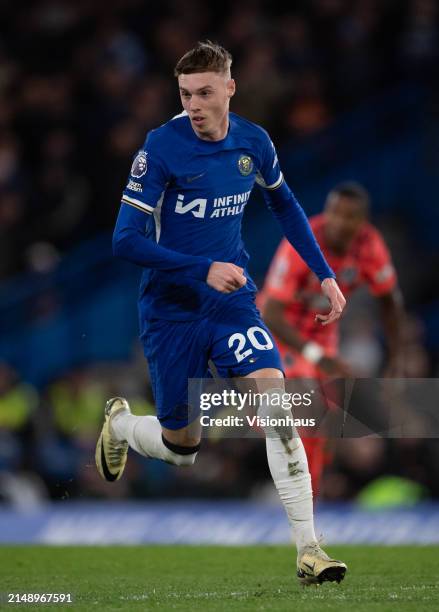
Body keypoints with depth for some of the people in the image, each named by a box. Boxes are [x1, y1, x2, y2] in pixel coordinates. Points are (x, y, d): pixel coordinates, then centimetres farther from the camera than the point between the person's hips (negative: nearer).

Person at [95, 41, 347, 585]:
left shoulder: (253, 142, -3)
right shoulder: (162, 147, -16)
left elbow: (283, 204, 18)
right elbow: (126, 240, -17)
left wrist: (324, 275, 13)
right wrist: (204, 269, -24)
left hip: (233, 301, 3)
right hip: (171, 311, -3)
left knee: (276, 402, -19)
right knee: (180, 449, 6)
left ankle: (308, 550, -17)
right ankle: (119, 423, 43)